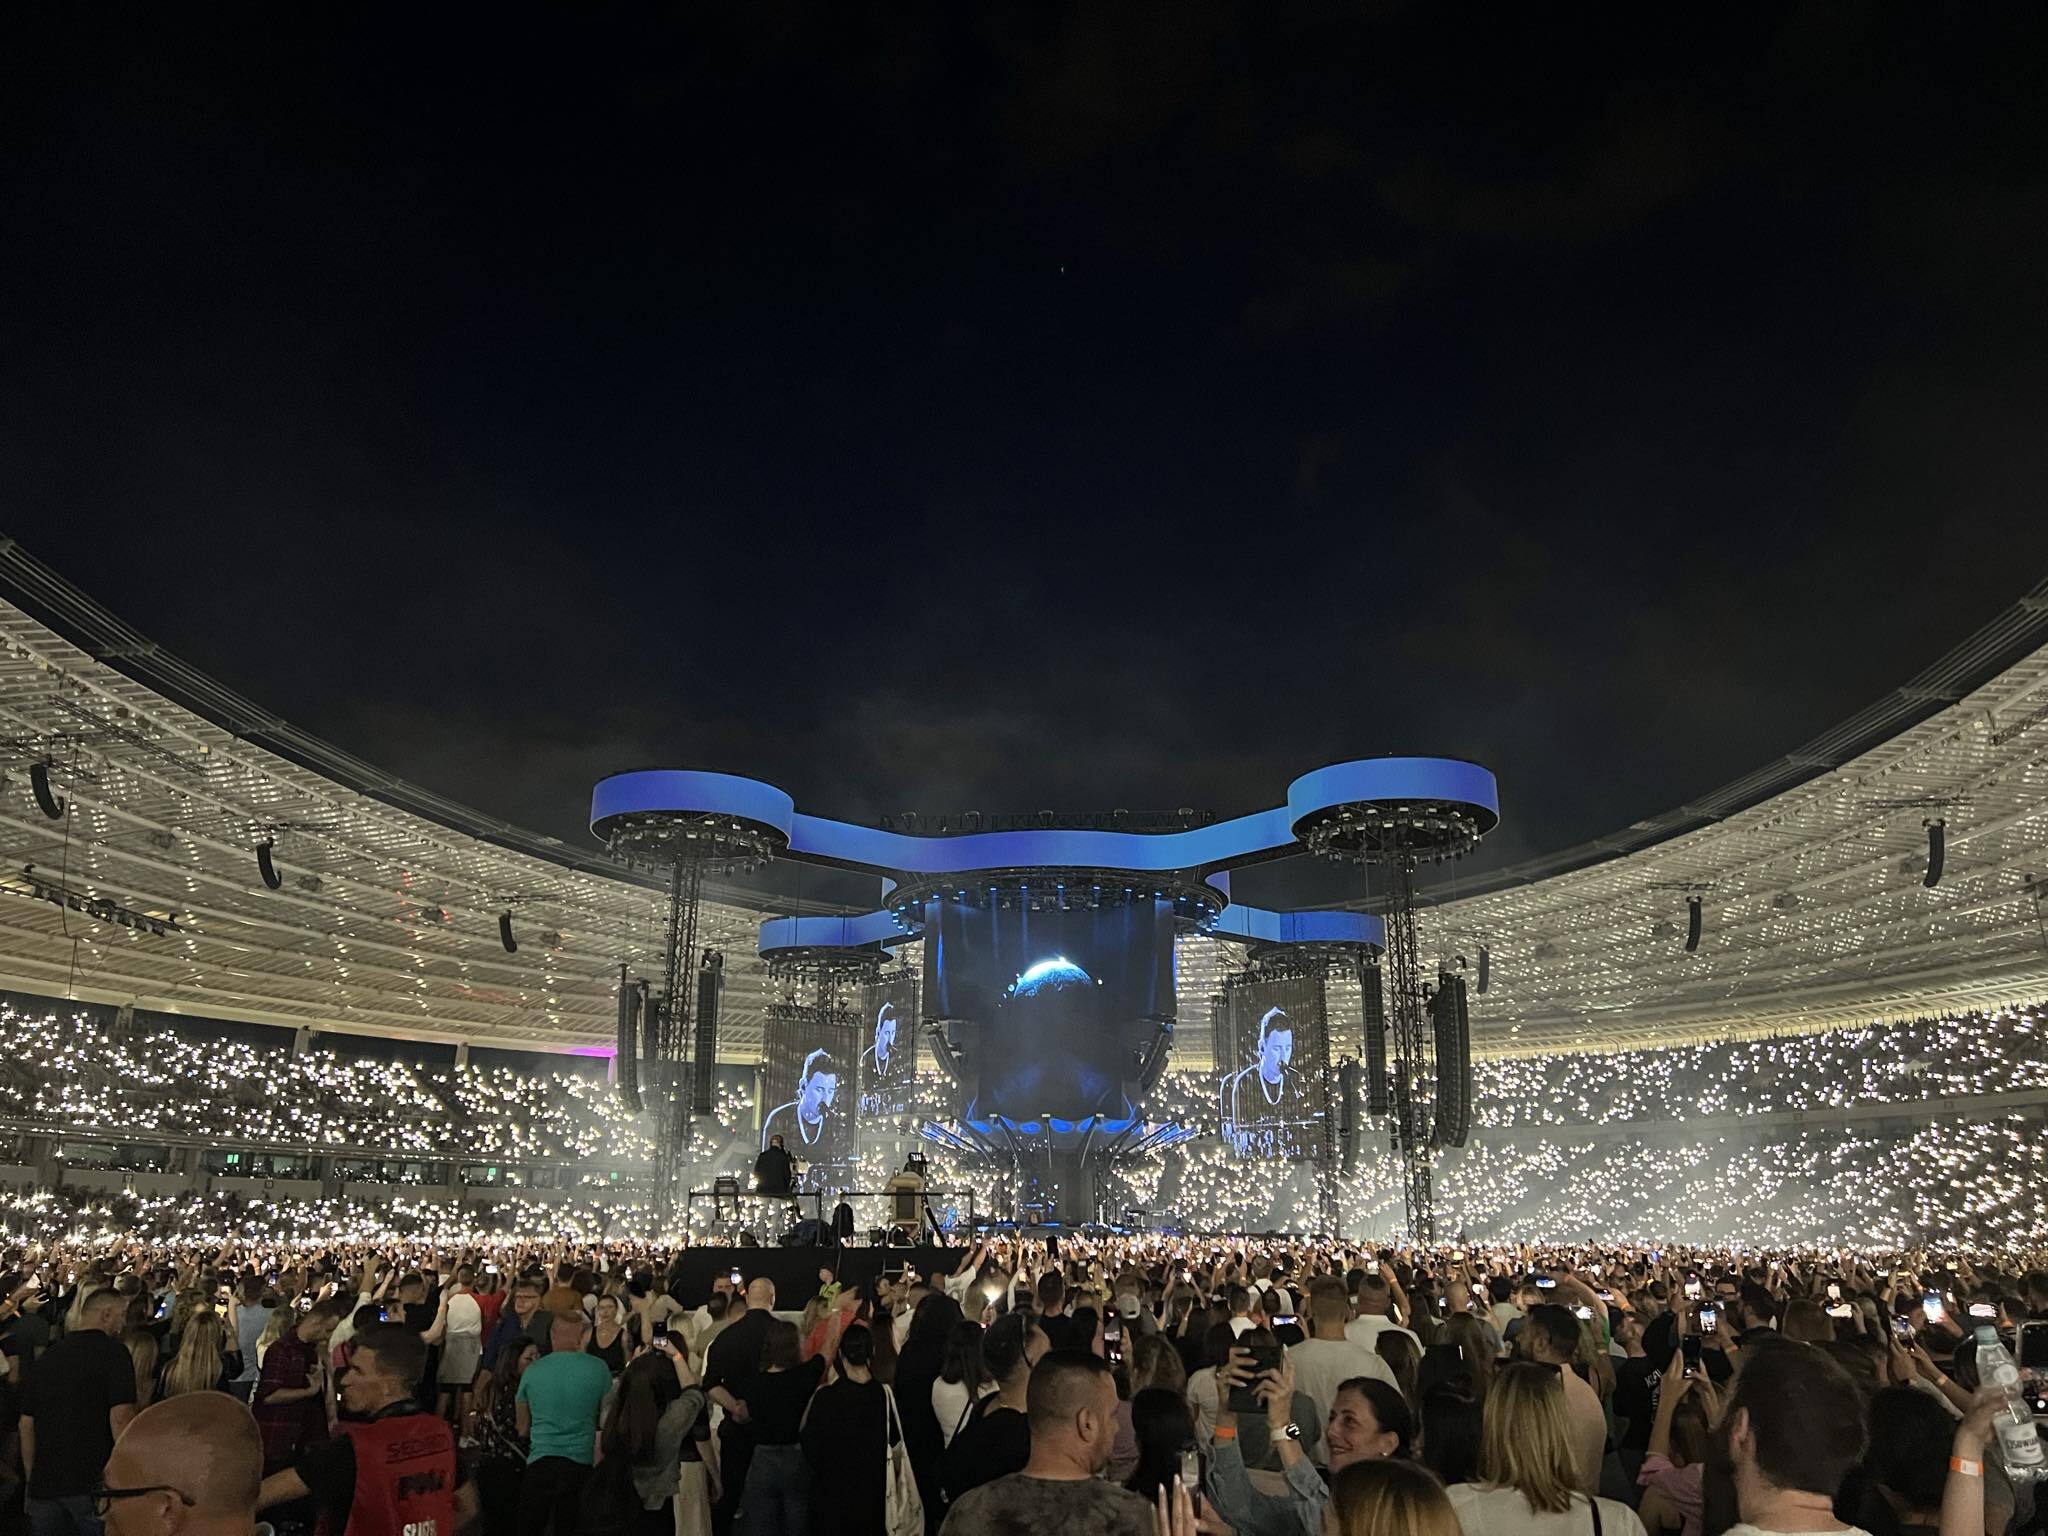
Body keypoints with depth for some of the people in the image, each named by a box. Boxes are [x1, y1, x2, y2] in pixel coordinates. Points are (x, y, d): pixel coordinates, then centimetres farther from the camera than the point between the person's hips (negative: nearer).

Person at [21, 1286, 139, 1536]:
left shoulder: (48, 1355, 11)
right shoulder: (112, 1351, -9)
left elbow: (26, 1424, 14)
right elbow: (120, 1417, -17)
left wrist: (32, 1478, 22)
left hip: (44, 1482, 6)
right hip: (93, 1482, -6)